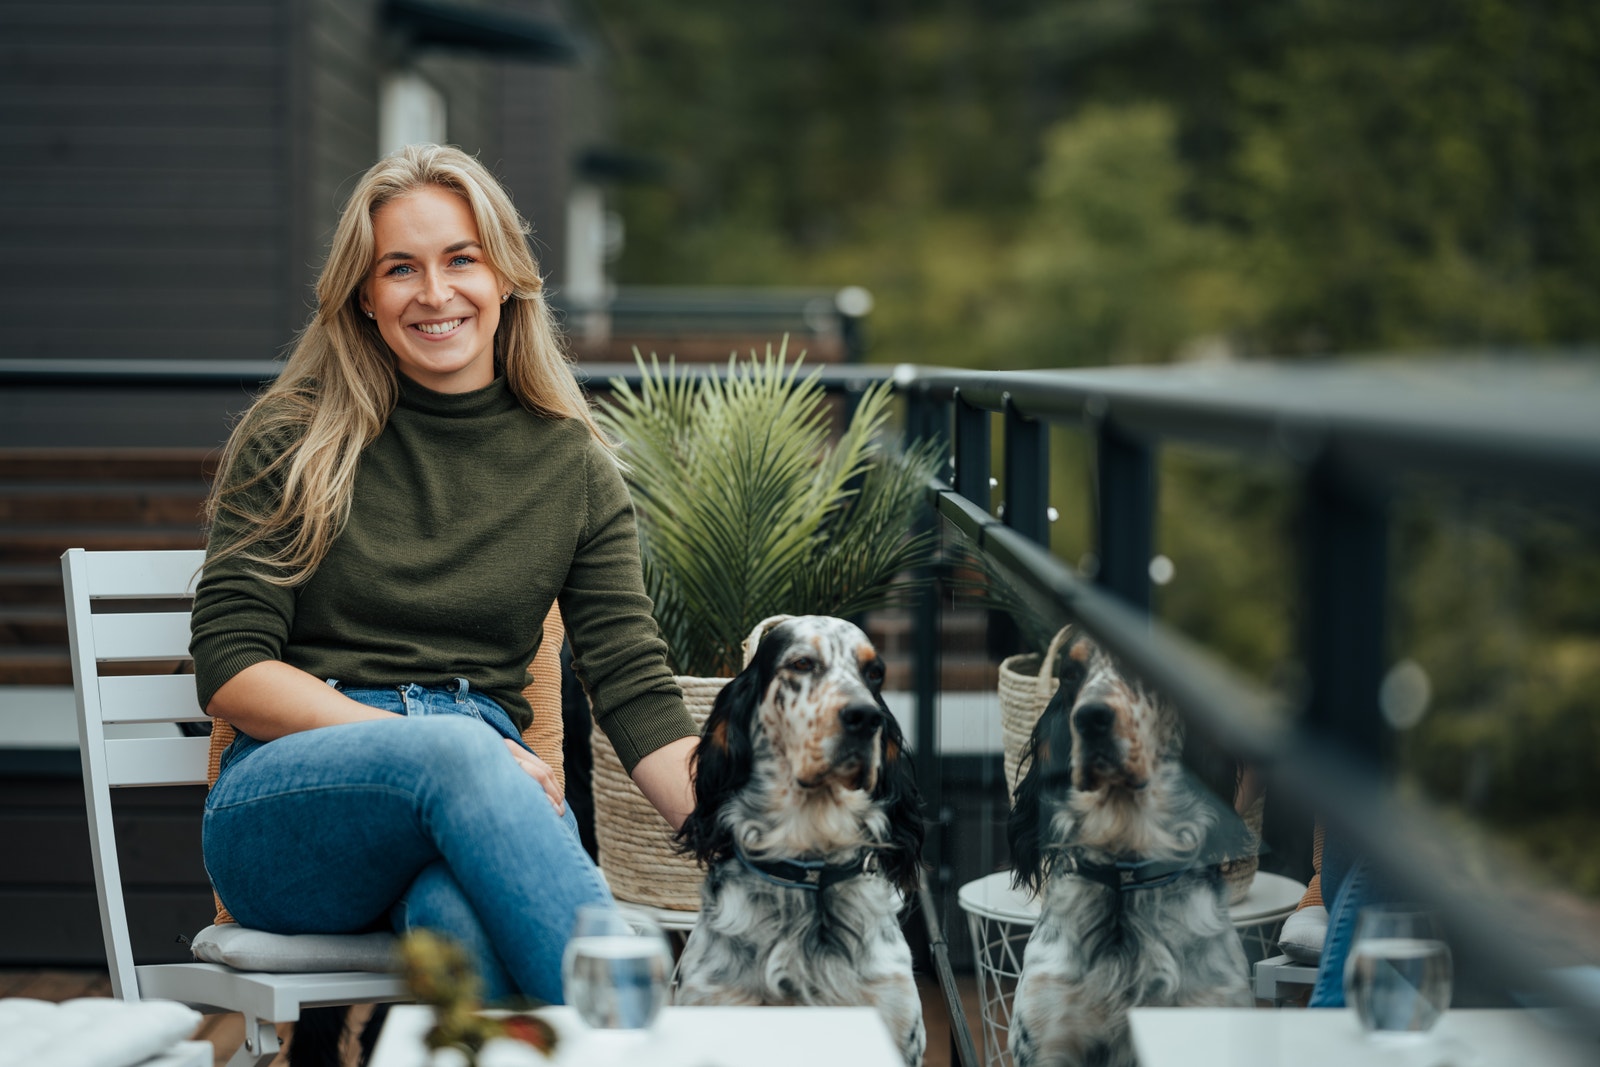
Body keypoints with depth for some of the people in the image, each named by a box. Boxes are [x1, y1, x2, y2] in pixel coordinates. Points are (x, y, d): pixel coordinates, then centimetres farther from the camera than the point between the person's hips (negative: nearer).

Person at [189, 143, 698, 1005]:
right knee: (456, 748, -37)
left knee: (460, 915, -38)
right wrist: (424, 740, -15)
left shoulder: (573, 467, 12)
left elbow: (635, 690, 5)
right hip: (281, 819, -1)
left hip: (482, 788, 2)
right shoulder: (293, 440, 6)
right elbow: (229, 671, -1)